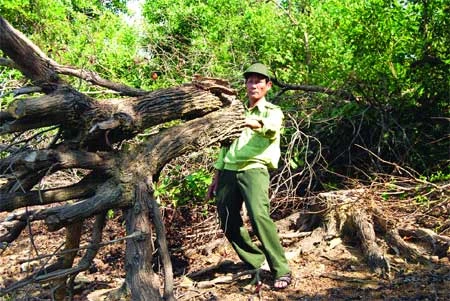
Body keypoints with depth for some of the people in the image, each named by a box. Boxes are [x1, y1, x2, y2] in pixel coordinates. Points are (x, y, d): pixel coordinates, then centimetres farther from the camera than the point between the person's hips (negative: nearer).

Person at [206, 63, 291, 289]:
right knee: (229, 224, 3)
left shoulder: (272, 112, 5)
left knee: (259, 216, -24)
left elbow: (271, 126, -20)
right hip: (229, 171, 6)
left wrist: (256, 124, -43)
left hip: (254, 169, -6)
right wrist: (216, 178, 19)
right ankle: (257, 265, 19)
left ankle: (282, 271, -15)